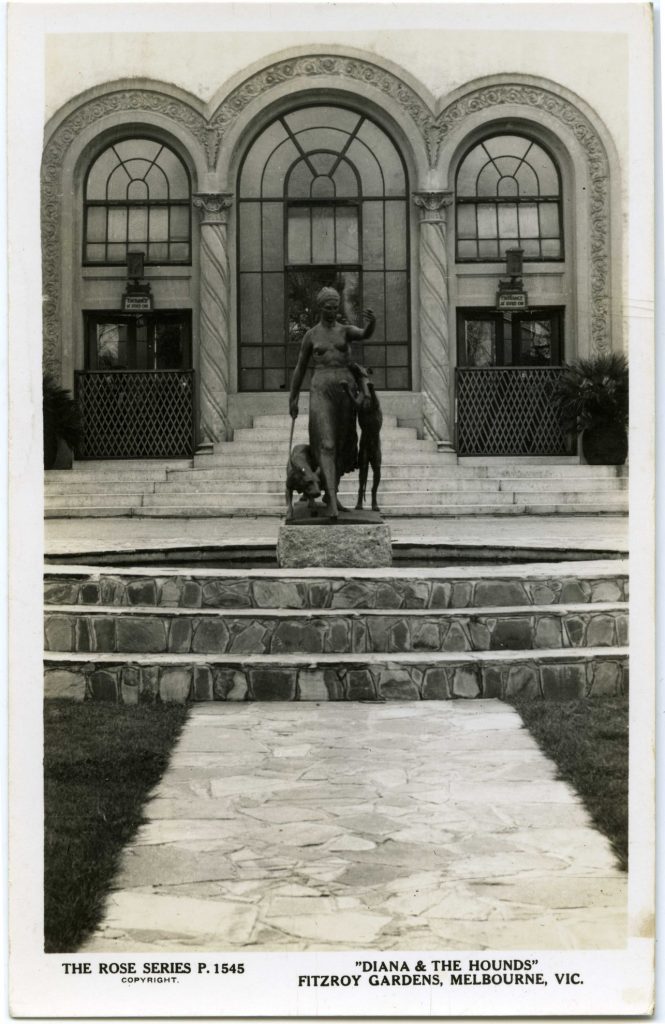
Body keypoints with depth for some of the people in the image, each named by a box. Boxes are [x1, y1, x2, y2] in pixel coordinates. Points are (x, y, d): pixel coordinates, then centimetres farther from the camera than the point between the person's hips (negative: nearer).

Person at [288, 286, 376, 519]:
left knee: (342, 444, 9)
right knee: (326, 444, -15)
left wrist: (372, 322, -39)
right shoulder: (311, 335, 8)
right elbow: (300, 368, 15)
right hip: (321, 389, -2)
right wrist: (293, 399, 15)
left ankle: (331, 490, 28)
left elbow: (365, 335, -15)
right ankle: (332, 501, -23)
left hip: (345, 389, 2)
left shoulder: (346, 330, 8)